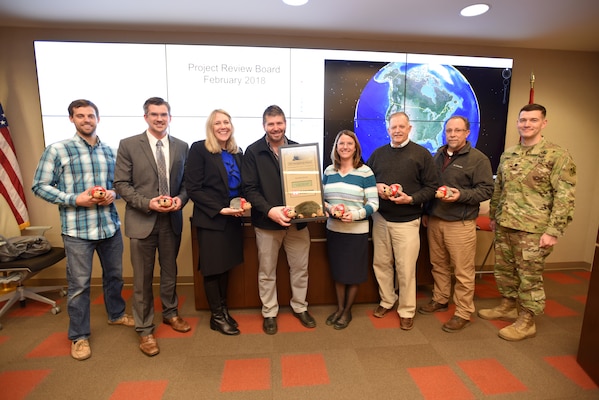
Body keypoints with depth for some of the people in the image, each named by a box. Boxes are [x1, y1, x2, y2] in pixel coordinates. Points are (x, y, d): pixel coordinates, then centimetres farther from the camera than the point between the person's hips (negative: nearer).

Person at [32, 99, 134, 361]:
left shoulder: (109, 151, 8)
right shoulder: (57, 150, -4)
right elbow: (40, 186, -3)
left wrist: (113, 194, -8)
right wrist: (75, 199, -16)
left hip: (110, 226, 4)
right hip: (77, 229, -4)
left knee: (114, 275, 17)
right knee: (79, 284, 6)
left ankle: (116, 314, 40)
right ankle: (79, 336, 24)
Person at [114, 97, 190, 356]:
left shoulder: (182, 147, 5)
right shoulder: (128, 145, -3)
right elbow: (121, 184, -5)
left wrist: (181, 198, -12)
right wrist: (147, 203, -18)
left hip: (172, 220, 3)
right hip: (142, 220, -2)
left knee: (170, 273, 18)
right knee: (142, 279, 7)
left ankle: (170, 313, 39)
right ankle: (145, 330, 24)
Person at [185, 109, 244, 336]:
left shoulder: (237, 152, 9)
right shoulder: (199, 149, -9)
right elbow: (193, 188, -14)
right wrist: (220, 209, -20)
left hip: (232, 219, 6)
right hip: (210, 219, -6)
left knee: (226, 266, 15)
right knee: (213, 268, 7)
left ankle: (223, 310, 32)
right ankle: (217, 317, 24)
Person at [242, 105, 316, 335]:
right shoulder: (253, 152, -3)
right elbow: (249, 188, -8)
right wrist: (269, 210, -23)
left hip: (297, 220, 3)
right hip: (266, 221, -2)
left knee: (300, 268, 14)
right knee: (267, 271, 12)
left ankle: (300, 307, 35)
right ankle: (269, 313, 31)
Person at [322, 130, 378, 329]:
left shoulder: (365, 172, -8)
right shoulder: (328, 171, 5)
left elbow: (374, 203, -10)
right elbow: (321, 198, 9)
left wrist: (355, 214, -26)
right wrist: (329, 208, -12)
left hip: (357, 231, -3)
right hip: (333, 229, 4)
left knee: (353, 274, 10)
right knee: (338, 271, 15)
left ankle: (347, 311, 32)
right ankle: (339, 308, 36)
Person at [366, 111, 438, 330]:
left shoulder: (421, 154, -1)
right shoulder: (378, 153, 9)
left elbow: (431, 187, -2)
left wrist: (411, 199, -17)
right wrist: (375, 188, -6)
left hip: (407, 221, -3)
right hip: (380, 218, 4)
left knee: (406, 269, 2)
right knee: (381, 263, 11)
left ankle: (407, 311, 21)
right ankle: (387, 301, 32)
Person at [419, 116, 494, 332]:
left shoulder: (478, 159, -5)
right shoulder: (437, 156, 14)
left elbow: (486, 190, -8)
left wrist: (461, 195, -24)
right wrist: (426, 212, 17)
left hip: (461, 223, -5)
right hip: (434, 220, 6)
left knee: (463, 271, 1)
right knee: (438, 265, 16)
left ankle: (463, 313, 15)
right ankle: (440, 299, 33)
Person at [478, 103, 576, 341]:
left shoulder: (557, 156, -9)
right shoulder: (508, 155, 9)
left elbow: (565, 196, -12)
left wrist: (553, 231, -16)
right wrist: (493, 216, 17)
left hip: (533, 230, -6)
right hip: (504, 226, 6)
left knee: (530, 277, 6)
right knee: (503, 270, 17)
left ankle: (526, 322, 23)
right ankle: (507, 307, 37)